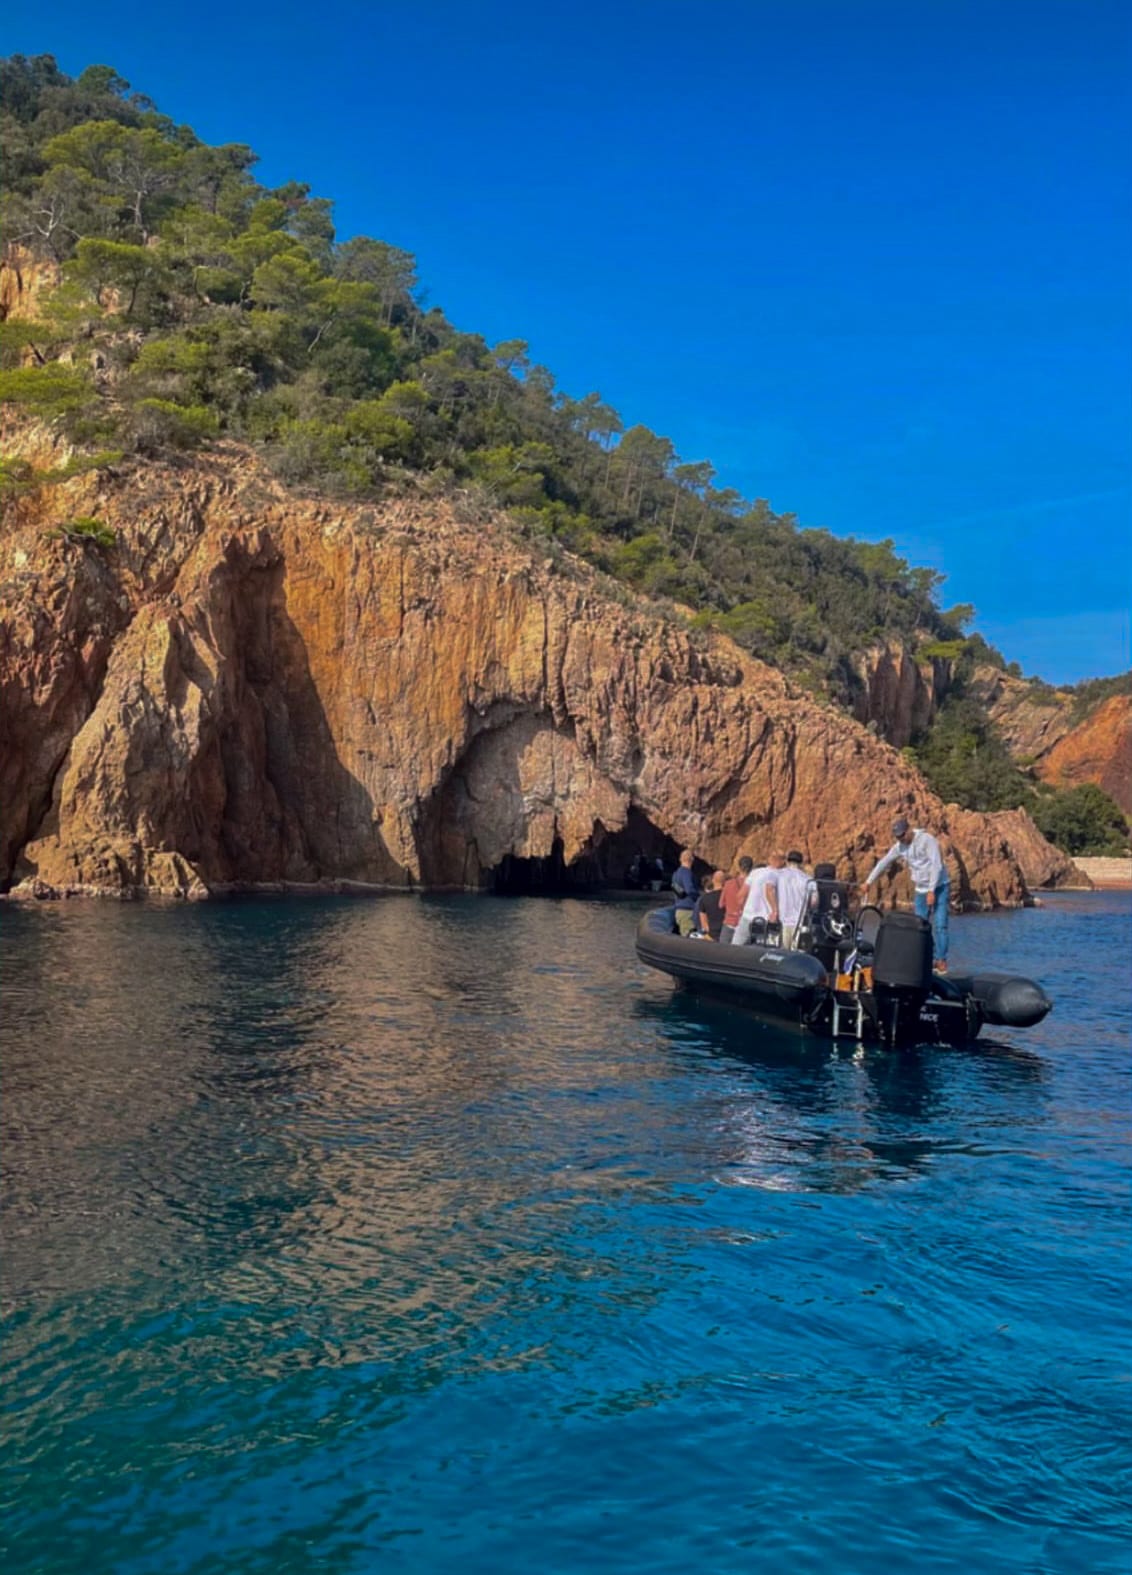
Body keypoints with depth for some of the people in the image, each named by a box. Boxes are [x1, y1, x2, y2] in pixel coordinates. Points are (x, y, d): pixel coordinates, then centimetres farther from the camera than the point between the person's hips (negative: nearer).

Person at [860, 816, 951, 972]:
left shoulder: (927, 839, -15)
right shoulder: (899, 846, 3)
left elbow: (936, 865, -20)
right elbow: (883, 863, 9)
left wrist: (932, 891, -24)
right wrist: (868, 882, 6)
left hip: (939, 888, -6)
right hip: (921, 891, 6)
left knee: (939, 925, -10)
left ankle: (941, 960, -7)